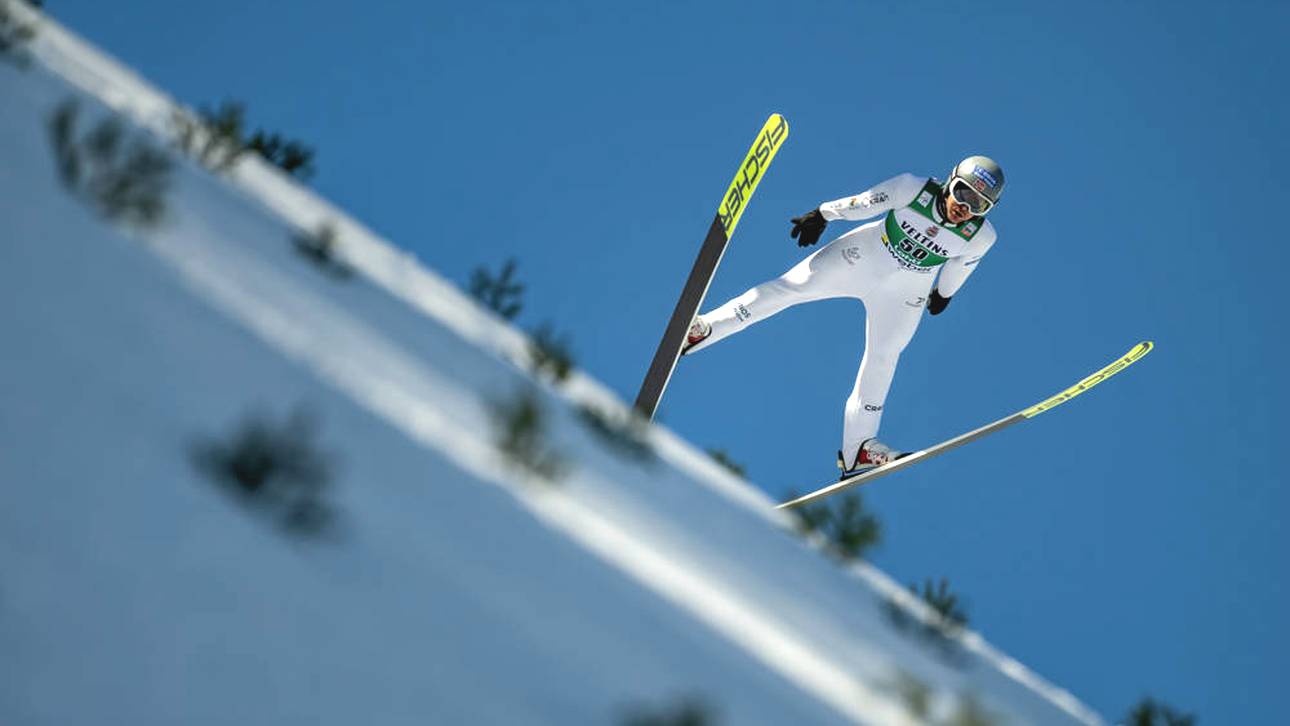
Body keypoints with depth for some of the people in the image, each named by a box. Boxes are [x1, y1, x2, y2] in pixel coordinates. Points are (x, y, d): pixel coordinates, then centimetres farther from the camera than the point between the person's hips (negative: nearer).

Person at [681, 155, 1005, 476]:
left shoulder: (981, 236, -20)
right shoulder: (916, 189, -27)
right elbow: (864, 203, -13)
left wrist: (944, 292, 18)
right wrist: (822, 215, -4)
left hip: (904, 292, 2)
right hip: (864, 255, -1)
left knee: (882, 358, 4)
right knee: (789, 287, -7)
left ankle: (857, 447, 14)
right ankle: (705, 328, 0)